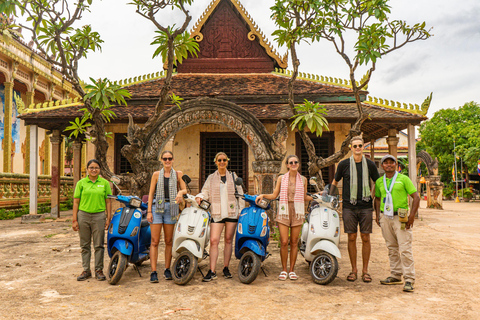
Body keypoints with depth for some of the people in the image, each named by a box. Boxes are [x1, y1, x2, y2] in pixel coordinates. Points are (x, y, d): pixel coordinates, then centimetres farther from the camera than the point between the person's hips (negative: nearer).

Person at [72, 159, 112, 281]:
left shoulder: (105, 183, 6)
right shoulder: (81, 183, 5)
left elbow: (108, 201, 7)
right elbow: (76, 202, 4)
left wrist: (109, 218, 1)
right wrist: (74, 220, -1)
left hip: (99, 216, 0)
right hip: (83, 215, 1)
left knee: (99, 245, 2)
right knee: (85, 245, 8)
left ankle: (99, 270, 13)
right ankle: (86, 270, 18)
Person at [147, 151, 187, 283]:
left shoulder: (178, 174, 9)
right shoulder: (156, 174, 8)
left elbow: (185, 189, 5)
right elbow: (151, 193, 6)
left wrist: (180, 192, -19)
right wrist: (149, 211, -3)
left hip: (171, 208, 1)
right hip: (157, 207, -1)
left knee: (169, 241, 5)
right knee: (155, 241, -5)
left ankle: (167, 269, 16)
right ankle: (153, 272, -3)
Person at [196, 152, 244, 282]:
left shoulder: (233, 177, 13)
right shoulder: (211, 178, 13)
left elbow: (240, 194, 12)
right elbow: (205, 192, 6)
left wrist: (241, 210, 4)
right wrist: (200, 197, -17)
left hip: (232, 212, 1)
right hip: (217, 213, 0)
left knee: (228, 240, 5)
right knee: (214, 241, -10)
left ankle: (226, 268, 16)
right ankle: (212, 271, -8)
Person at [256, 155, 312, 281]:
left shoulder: (303, 179, 11)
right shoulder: (281, 178, 8)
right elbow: (274, 195, 10)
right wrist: (263, 195, -5)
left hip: (297, 212, 1)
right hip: (284, 212, -1)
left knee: (294, 242, 3)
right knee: (284, 242, -6)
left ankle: (292, 269, 15)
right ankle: (284, 269, 9)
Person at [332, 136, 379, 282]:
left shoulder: (370, 164, 6)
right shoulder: (343, 164, 4)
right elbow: (335, 182, 16)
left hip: (366, 207, 1)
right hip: (349, 207, 0)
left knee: (366, 238, 2)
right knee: (351, 238, 3)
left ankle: (365, 270, 14)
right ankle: (353, 269, 14)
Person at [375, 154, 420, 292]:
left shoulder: (403, 179, -2)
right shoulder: (379, 181, 11)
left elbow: (416, 197, -3)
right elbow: (377, 198, 23)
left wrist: (412, 216, -12)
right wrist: (378, 215, 11)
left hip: (401, 218, -5)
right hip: (385, 218, 5)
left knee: (405, 249, -8)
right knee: (392, 248, 11)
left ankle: (409, 280, -2)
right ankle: (395, 276, 21)